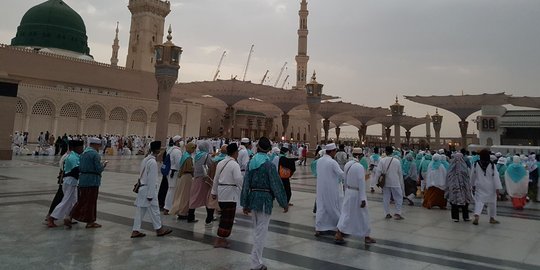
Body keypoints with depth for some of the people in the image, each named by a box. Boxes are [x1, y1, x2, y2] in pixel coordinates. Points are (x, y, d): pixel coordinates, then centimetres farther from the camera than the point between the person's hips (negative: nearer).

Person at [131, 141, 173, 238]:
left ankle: (135, 231, 15)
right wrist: (150, 194, -17)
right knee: (154, 210, 5)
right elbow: (151, 179, -20)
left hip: (142, 188, 9)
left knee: (140, 210, 11)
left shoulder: (145, 159, 8)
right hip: (148, 189, -8)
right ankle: (159, 229, 19)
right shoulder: (153, 162, -19)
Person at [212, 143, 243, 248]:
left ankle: (222, 237, 24)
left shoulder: (220, 163, 10)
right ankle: (220, 240, 3)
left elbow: (216, 178, 15)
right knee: (228, 217, 0)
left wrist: (214, 192, 22)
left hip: (221, 192, 8)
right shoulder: (234, 164, -13)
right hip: (230, 193, -8)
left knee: (224, 215, 18)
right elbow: (239, 179, -21)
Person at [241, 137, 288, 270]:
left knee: (256, 230, 20)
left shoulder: (251, 162, 5)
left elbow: (246, 183, 7)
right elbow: (276, 184, -11)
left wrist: (245, 204, 14)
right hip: (265, 199, -6)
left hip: (253, 198, 6)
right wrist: (284, 203, -2)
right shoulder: (268, 164, -12)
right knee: (261, 231, 2)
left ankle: (257, 259, 32)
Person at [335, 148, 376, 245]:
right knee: (363, 215, 9)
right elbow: (361, 184, -19)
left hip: (349, 192, 7)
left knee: (346, 213, 13)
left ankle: (338, 235, 11)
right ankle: (366, 237, 22)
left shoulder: (347, 164, 1)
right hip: (357, 193, -6)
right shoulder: (360, 167, -20)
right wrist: (363, 199, -16)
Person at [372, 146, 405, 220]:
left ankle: (387, 213, 16)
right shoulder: (397, 161, -6)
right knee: (399, 197, 9)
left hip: (385, 183, 1)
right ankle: (398, 213, 2)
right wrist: (401, 183, 11)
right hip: (395, 183, -1)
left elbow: (378, 171, -10)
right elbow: (400, 173, 1)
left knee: (386, 198, 11)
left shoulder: (382, 161, -9)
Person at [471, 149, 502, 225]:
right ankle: (492, 218, 27)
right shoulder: (492, 165, -9)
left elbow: (473, 175, 5)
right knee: (492, 202, 16)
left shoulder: (476, 164, -4)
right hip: (490, 187, 0)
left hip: (479, 187, 0)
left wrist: (473, 185, 18)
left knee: (479, 201, -3)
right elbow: (495, 176, -10)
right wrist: (497, 188, -7)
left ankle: (476, 216, -24)